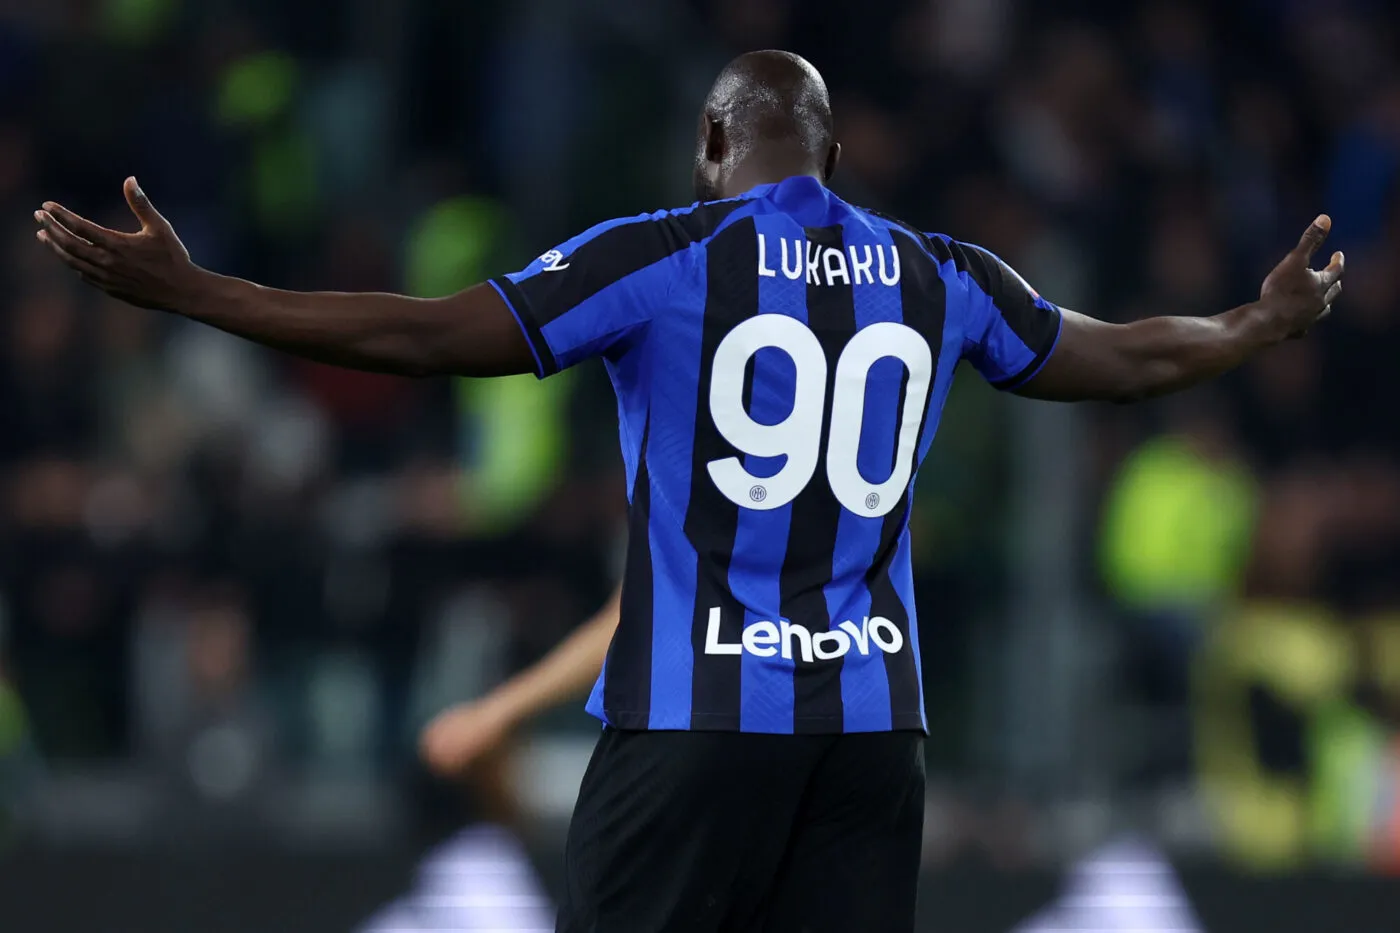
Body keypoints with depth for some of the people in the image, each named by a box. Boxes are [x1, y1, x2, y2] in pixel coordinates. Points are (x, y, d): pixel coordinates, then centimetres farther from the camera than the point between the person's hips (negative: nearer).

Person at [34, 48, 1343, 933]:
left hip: (693, 712, -4)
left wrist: (185, 292, -5)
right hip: (872, 716, 4)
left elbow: (424, 337, -9)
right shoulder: (938, 278, 9)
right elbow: (1135, 361, 23)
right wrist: (1268, 325, 43)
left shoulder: (660, 259, -3)